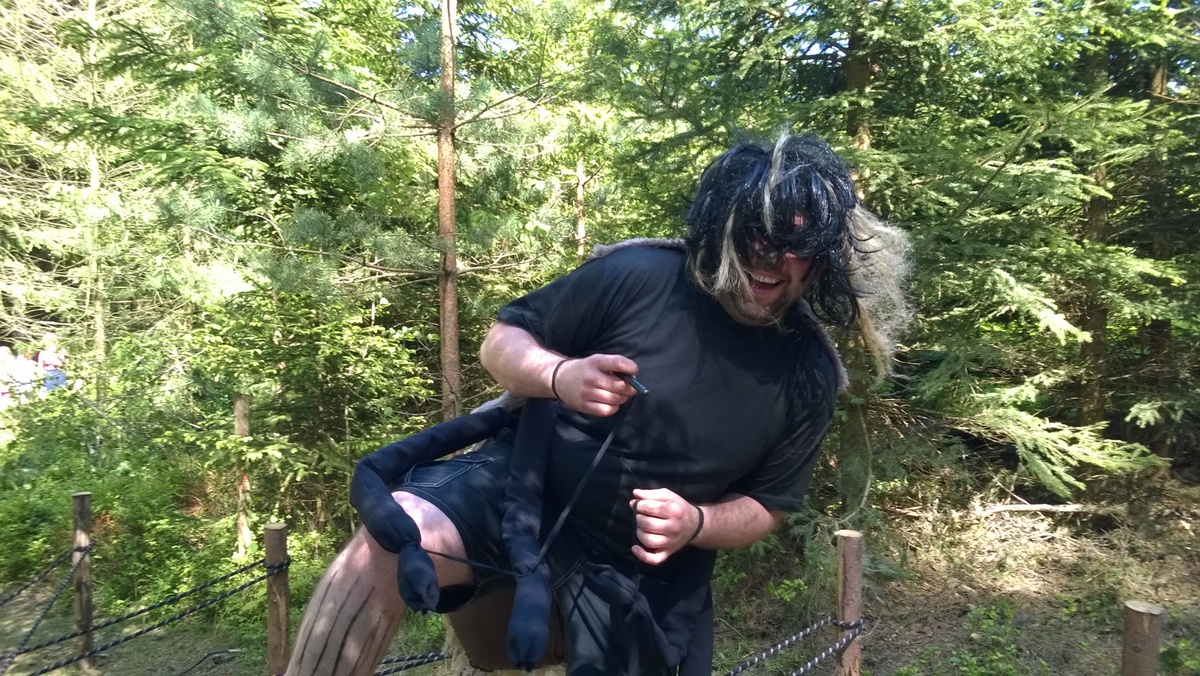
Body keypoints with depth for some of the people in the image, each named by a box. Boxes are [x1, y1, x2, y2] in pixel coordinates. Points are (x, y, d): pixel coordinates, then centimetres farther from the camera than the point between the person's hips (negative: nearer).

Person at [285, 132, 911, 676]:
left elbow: (764, 506, 4)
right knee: (395, 536, -31)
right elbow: (502, 342, -5)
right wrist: (559, 376, -28)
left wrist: (696, 525, -18)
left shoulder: (809, 376, -7)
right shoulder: (639, 276, -16)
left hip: (647, 573, 3)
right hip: (526, 482, -2)